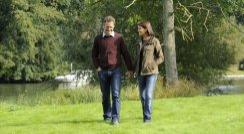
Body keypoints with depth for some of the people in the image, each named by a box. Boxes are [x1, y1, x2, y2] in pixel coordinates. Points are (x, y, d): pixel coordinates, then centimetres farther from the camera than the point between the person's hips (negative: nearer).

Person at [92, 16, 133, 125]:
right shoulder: (98, 39, 5)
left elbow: (125, 53, 2)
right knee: (105, 96, 9)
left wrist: (130, 68, 0)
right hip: (103, 71, 2)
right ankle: (107, 116, 19)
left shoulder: (118, 38, 0)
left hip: (115, 70, -2)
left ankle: (115, 118, -10)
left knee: (116, 95, -9)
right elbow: (94, 54, 13)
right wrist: (97, 67, 1)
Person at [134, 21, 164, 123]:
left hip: (151, 72, -6)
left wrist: (150, 66, -16)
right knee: (142, 96, 5)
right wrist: (135, 70, 5)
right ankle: (146, 114, 19)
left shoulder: (155, 41, -6)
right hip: (141, 73, 6)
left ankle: (147, 117, -10)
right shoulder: (140, 42, 11)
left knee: (148, 95, -14)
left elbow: (161, 58, -5)